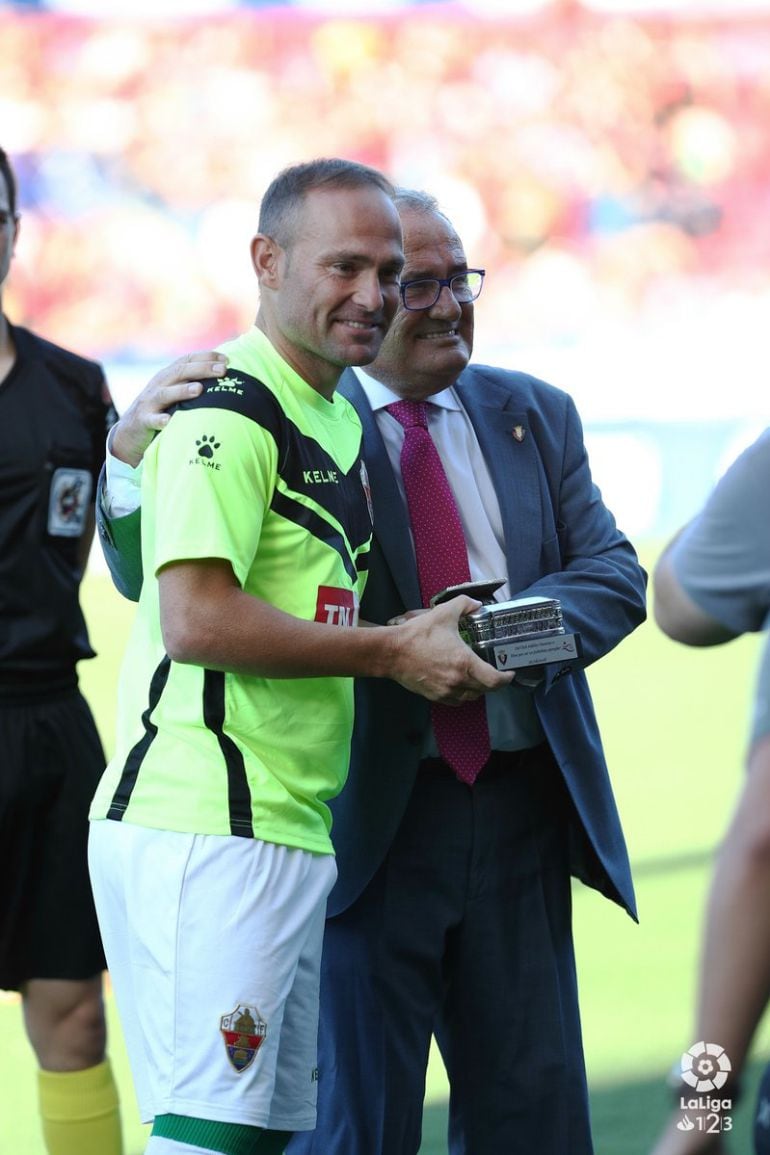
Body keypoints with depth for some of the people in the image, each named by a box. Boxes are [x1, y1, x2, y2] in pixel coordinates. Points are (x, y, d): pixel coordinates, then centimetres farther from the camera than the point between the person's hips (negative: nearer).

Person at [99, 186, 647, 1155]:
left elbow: (613, 572, 5)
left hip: (523, 814, 4)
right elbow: (158, 583, -7)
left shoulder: (535, 417, 13)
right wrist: (133, 454, -27)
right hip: (371, 816, -4)